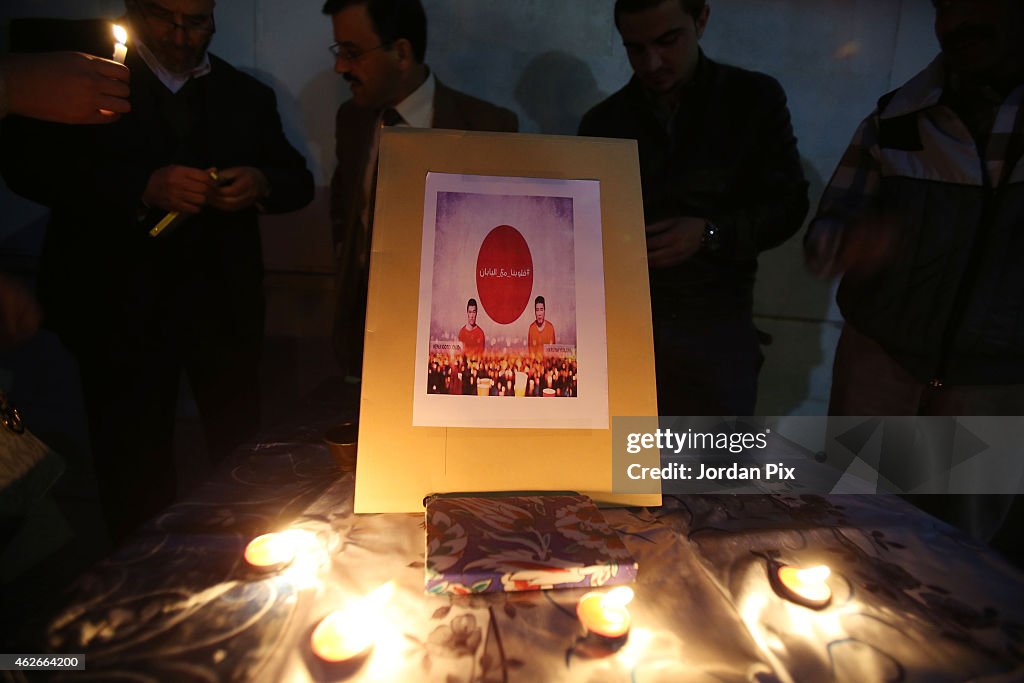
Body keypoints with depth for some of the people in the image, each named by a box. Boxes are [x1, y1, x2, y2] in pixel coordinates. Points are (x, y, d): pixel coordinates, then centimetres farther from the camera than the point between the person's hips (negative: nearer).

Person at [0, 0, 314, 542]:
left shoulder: (246, 95, 14)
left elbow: (298, 180, 14)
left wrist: (262, 183, -9)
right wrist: (142, 187, -21)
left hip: (225, 304, 2)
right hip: (121, 307, -1)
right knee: (134, 471, 4)